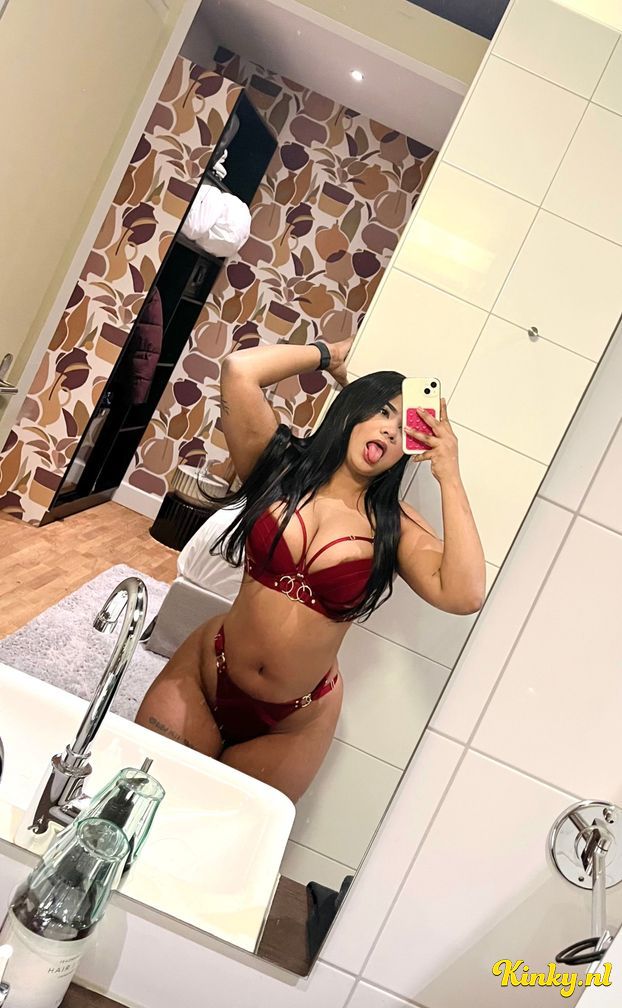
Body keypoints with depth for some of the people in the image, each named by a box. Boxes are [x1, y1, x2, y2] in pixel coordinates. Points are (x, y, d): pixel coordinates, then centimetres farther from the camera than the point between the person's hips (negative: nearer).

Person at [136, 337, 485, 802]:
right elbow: (240, 369, -20)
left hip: (292, 725, 0)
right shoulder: (282, 466, -8)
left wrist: (450, 477, -22)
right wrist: (329, 355, -6)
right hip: (205, 675, 0)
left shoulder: (395, 526, -9)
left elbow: (464, 594, -26)